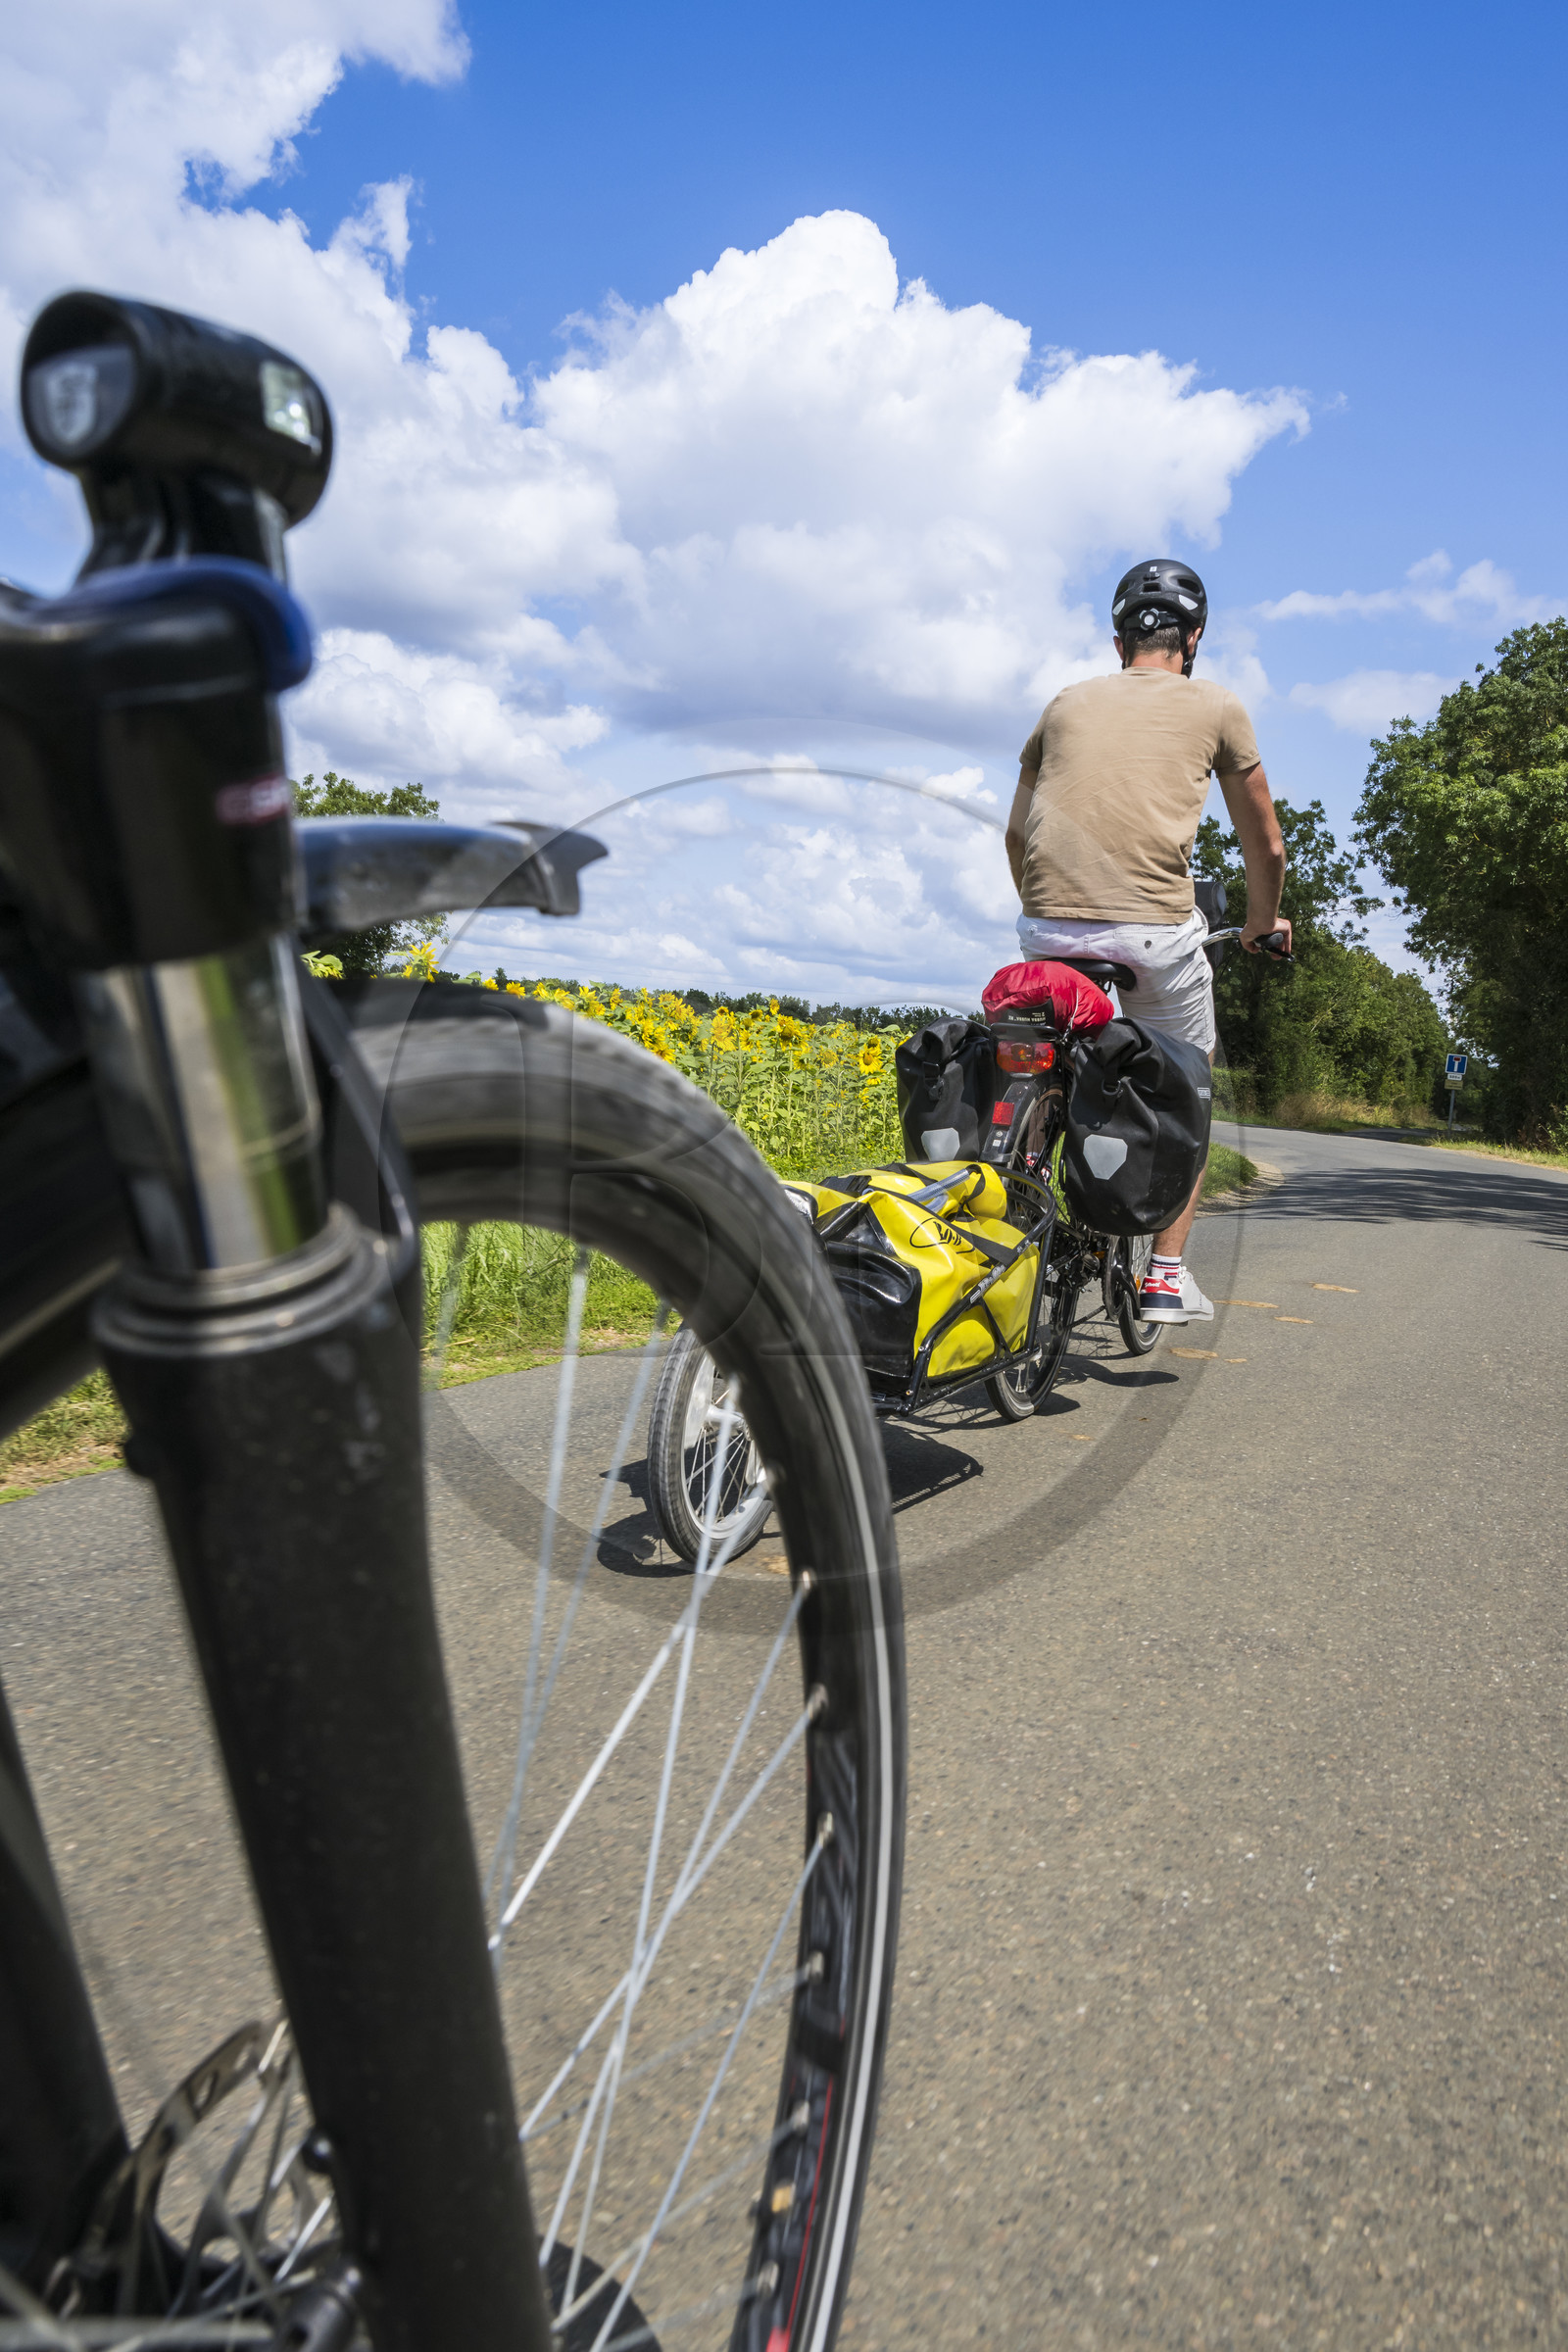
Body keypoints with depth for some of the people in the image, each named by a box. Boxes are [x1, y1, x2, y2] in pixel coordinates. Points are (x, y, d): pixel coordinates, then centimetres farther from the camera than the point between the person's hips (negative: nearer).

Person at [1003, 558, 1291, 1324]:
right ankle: (1166, 1275, 14)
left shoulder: (1067, 701, 22)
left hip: (1050, 925, 3)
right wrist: (1263, 923, 37)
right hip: (1155, 929, -2)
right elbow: (1266, 846, 19)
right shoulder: (1215, 706, 14)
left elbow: (1016, 834, 26)